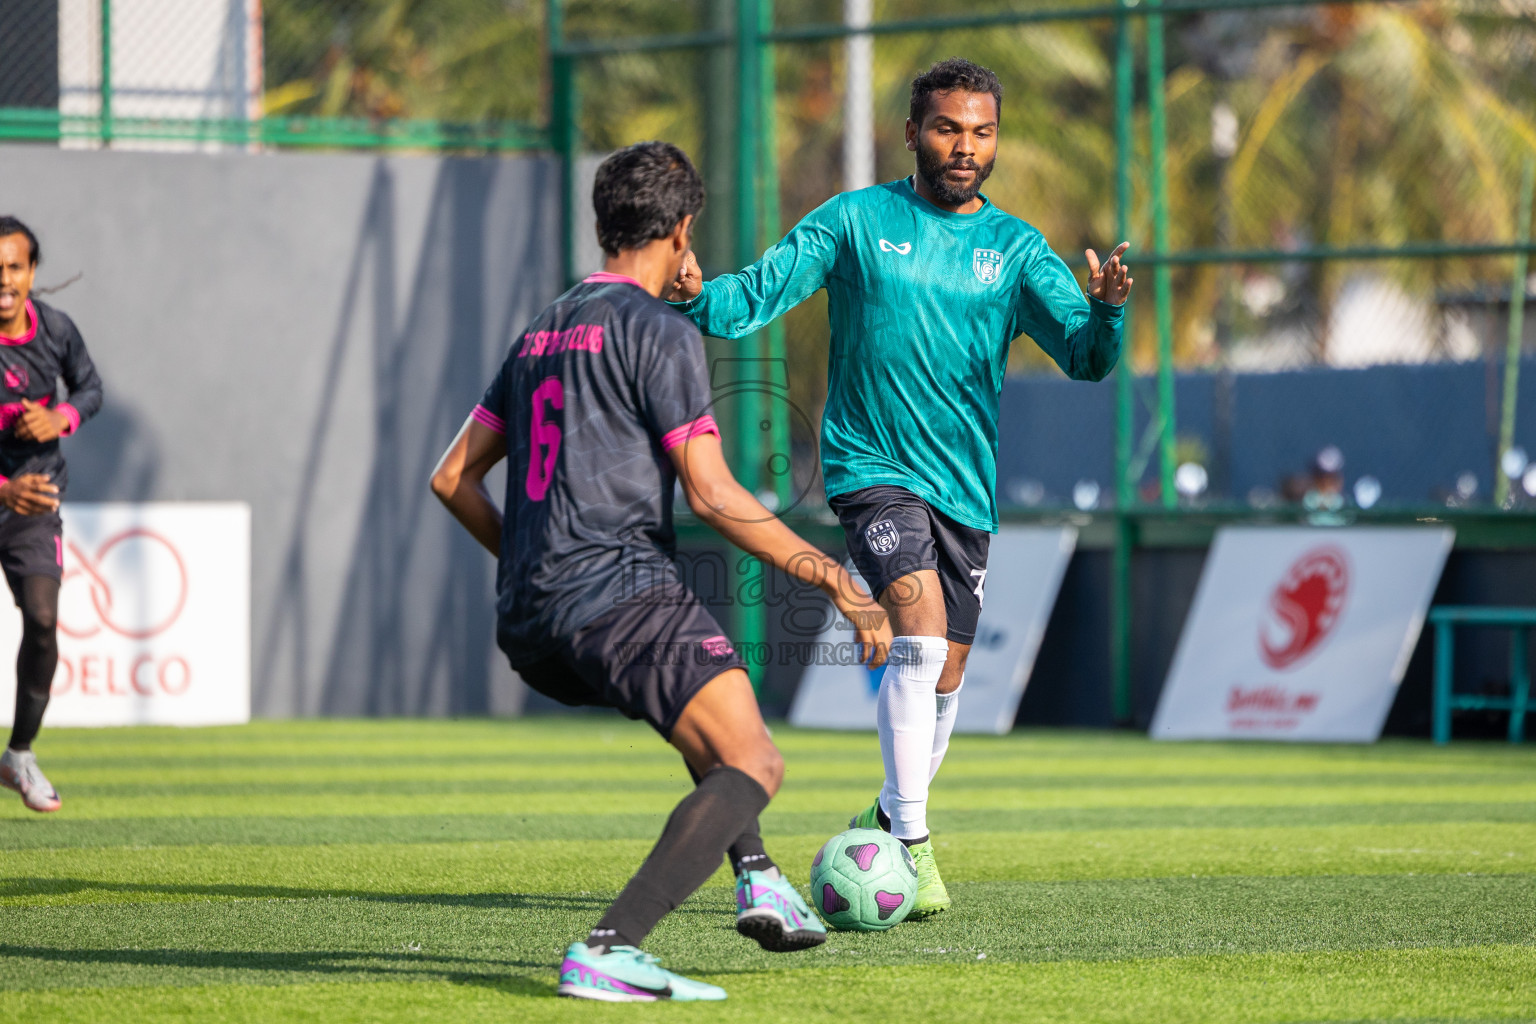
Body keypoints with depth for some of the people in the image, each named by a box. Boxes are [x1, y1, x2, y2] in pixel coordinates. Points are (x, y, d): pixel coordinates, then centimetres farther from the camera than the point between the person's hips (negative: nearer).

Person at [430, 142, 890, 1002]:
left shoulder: (543, 333, 20)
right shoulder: (658, 333, -4)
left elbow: (453, 477, 23)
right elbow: (713, 495, -11)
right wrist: (837, 579, -8)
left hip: (529, 624, 9)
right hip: (622, 596, -9)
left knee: (710, 717, 33)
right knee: (753, 768, -12)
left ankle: (758, 880, 16)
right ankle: (611, 950, -28)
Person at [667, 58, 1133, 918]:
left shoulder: (1016, 249, 5)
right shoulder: (857, 220, 0)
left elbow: (1086, 358, -4)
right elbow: (760, 293, -4)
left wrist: (1105, 311, -26)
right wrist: (699, 297, -26)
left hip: (965, 485, 4)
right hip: (871, 467, -4)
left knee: (944, 678, 9)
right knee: (922, 632, -23)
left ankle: (885, 823, 33)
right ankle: (910, 841, -18)